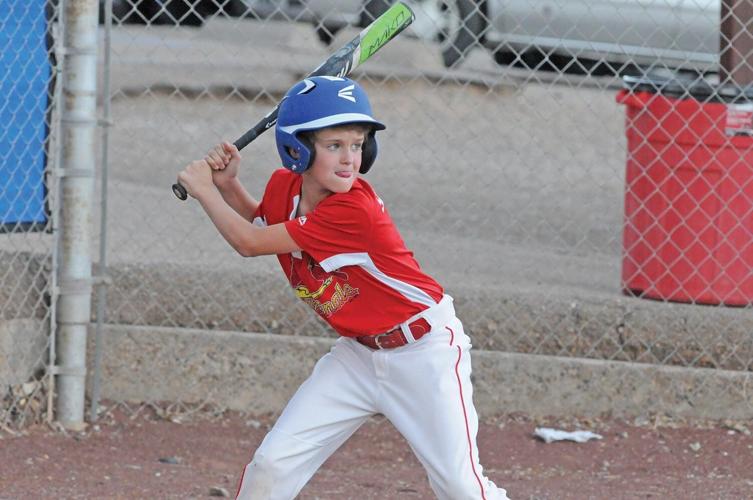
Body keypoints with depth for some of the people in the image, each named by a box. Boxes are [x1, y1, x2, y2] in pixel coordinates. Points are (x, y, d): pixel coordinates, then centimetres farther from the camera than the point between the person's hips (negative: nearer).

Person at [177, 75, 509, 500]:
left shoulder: (355, 209, -30)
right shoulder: (284, 186, -6)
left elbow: (251, 242, -23)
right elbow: (260, 223, 20)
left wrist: (204, 190, -9)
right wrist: (228, 185, 2)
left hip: (423, 350, -7)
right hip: (359, 352, 7)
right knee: (273, 464, -1)